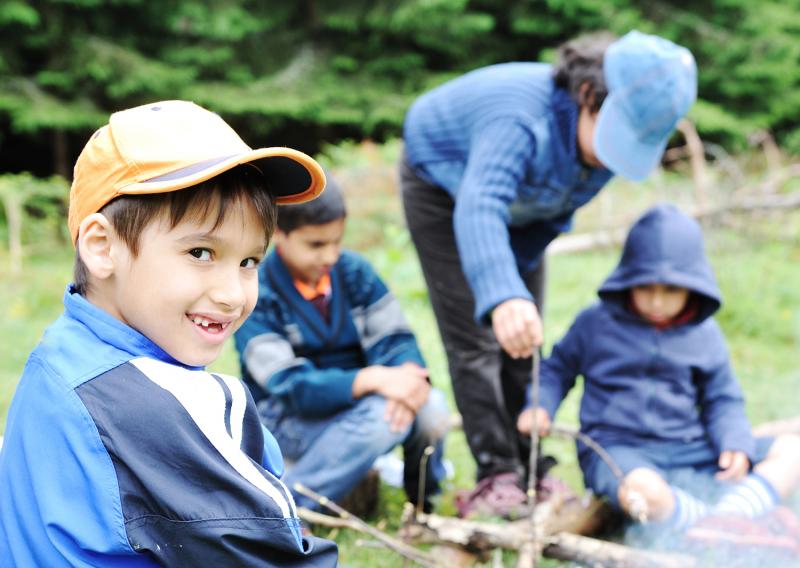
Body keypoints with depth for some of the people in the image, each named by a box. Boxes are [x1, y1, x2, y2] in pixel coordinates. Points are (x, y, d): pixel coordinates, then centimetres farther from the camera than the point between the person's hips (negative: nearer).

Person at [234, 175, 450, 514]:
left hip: (358, 402, 5)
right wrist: (373, 379, -38)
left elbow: (395, 340, -6)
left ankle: (423, 500, 3)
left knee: (430, 407, -24)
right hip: (291, 420, -4)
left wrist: (408, 374, -31)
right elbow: (291, 387, -23)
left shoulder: (355, 272, -1)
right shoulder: (255, 296, -16)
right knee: (380, 416, -33)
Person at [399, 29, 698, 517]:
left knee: (522, 342, 5)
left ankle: (530, 469, 13)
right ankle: (497, 476, -9)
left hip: (520, 205, 6)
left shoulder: (611, 131, -22)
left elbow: (559, 208, -5)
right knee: (475, 341, -13)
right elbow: (478, 208, -63)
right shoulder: (523, 123, -45)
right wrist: (502, 296, -79)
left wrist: (518, 261, -14)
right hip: (443, 185, -6)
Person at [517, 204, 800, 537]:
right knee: (642, 489, -42)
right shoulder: (595, 323, 3)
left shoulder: (704, 334, 9)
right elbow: (558, 369, 14)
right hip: (616, 447, -4)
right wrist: (540, 407, -6)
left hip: (689, 449, 4)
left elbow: (723, 400, 15)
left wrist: (735, 445, -4)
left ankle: (727, 518, -32)